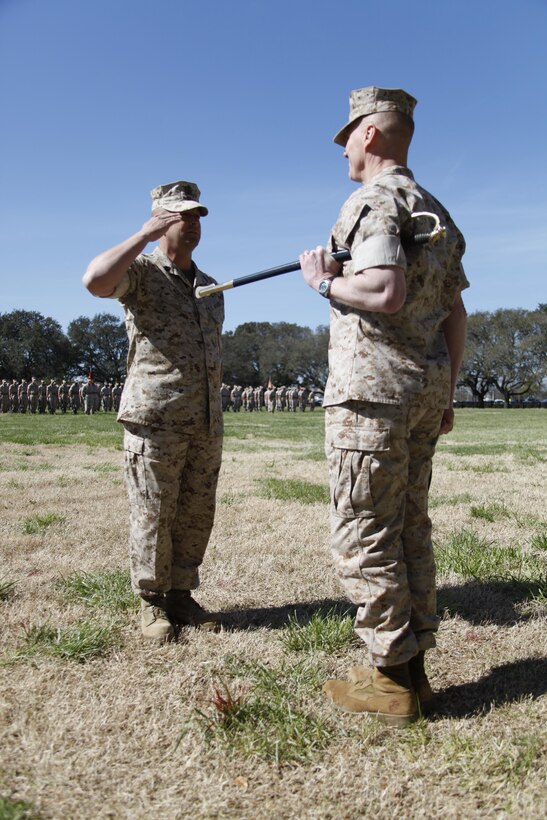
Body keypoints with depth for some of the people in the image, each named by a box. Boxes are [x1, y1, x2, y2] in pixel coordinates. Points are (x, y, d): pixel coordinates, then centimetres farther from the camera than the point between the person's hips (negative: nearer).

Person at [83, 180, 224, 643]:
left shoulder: (211, 287, 19)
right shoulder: (141, 272, -1)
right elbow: (95, 280, -24)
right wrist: (146, 234, -17)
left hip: (207, 426, 6)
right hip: (155, 422, -6)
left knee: (196, 517, 10)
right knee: (153, 517, 3)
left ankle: (181, 596, 24)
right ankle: (152, 604, 18)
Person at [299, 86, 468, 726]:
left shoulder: (373, 199, -7)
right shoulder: (435, 211, 20)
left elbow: (385, 292, -24)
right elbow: (455, 313, 19)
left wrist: (324, 281, -6)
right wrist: (446, 392, 22)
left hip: (373, 387, -9)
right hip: (427, 386, 9)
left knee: (364, 535, -1)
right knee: (410, 529, 13)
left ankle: (390, 679, 8)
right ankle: (414, 667, 23)